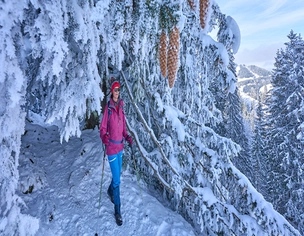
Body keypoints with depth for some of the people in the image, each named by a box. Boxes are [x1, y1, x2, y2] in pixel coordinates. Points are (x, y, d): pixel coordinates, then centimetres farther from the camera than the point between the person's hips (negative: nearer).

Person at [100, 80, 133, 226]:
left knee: (117, 175, 23)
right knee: (117, 180, -2)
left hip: (120, 146, 6)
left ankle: (110, 191, 52)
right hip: (111, 148, -6)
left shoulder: (121, 108, 5)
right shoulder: (108, 108, -13)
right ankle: (117, 211, 14)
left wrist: (128, 138, -2)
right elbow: (103, 128, -12)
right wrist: (104, 137, -32)